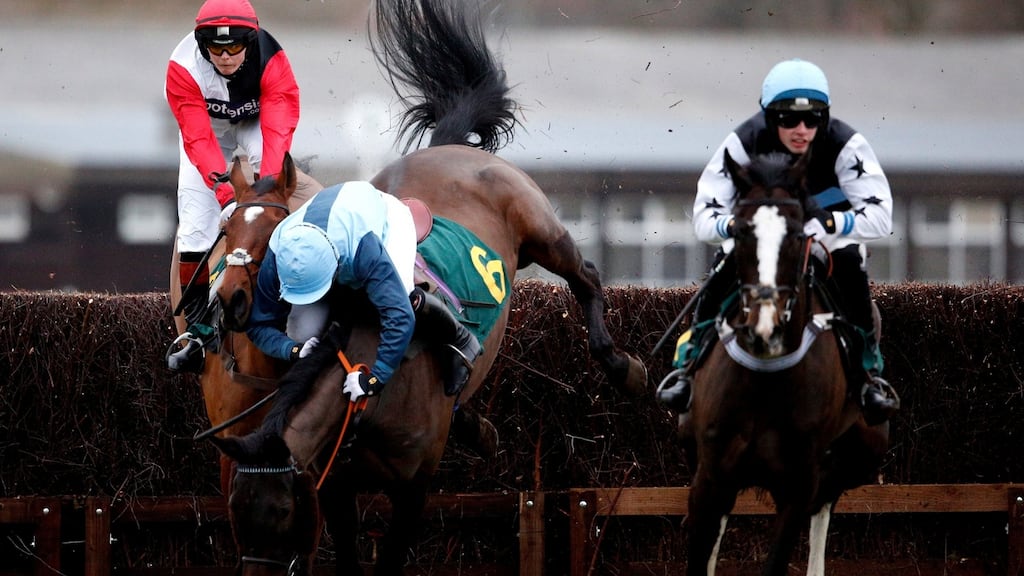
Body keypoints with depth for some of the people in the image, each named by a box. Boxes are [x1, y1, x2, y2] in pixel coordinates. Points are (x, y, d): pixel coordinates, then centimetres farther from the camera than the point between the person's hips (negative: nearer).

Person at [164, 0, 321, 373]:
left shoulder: (271, 62, -35)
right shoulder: (184, 69, -35)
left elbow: (277, 130, -43)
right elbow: (198, 140, -39)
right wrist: (226, 195, -51)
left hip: (254, 121, 0)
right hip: (207, 123, 0)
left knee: (265, 157, -34)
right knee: (195, 222, -11)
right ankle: (198, 328, -2)